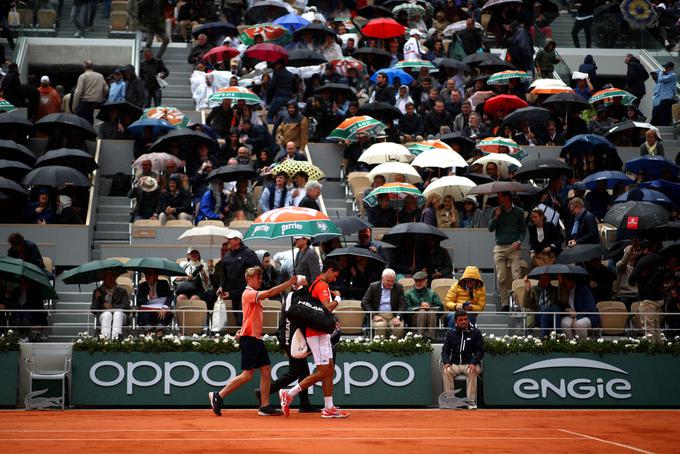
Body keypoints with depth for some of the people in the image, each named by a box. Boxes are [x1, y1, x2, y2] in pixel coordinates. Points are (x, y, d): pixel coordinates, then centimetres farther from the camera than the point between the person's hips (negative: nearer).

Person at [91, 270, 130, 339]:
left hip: (120, 315, 0)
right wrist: (96, 299, -9)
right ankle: (105, 337, -53)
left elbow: (126, 306, 2)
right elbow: (93, 310, 10)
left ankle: (115, 337, -55)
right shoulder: (98, 291, 16)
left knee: (117, 313, -35)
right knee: (107, 314, -35)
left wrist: (113, 307, -11)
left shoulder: (122, 291, 15)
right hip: (103, 315, 0)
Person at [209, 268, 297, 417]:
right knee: (247, 374, -8)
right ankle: (218, 396, 1)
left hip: (256, 338, 10)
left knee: (266, 371, 4)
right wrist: (290, 282, -22)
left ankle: (265, 406, 5)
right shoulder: (248, 293, -12)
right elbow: (270, 293, -25)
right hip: (249, 339, -10)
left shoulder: (255, 295, 19)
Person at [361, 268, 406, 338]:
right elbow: (364, 303, 1)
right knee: (380, 326, -34)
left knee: (399, 327, -30)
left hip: (393, 316, 1)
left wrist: (398, 317, -13)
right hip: (378, 316, -1)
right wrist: (374, 315, -12)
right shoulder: (373, 287, 6)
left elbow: (402, 304, 5)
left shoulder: (398, 287, 10)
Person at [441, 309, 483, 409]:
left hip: (470, 364, -2)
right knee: (446, 371, -30)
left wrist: (473, 363, -19)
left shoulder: (475, 332, 5)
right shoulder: (450, 333, 12)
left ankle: (471, 401, -30)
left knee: (473, 371, -36)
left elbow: (480, 351, -1)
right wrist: (446, 362, -13)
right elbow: (445, 351, 9)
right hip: (455, 364, 2)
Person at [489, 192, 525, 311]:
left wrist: (519, 241, -7)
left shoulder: (518, 212, 7)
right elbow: (490, 229, 7)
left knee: (517, 277, -13)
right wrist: (496, 216, -6)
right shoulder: (496, 211, 13)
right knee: (501, 279, -1)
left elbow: (523, 230, 10)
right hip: (499, 248, 2)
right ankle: (505, 304, 6)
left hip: (513, 247, -2)